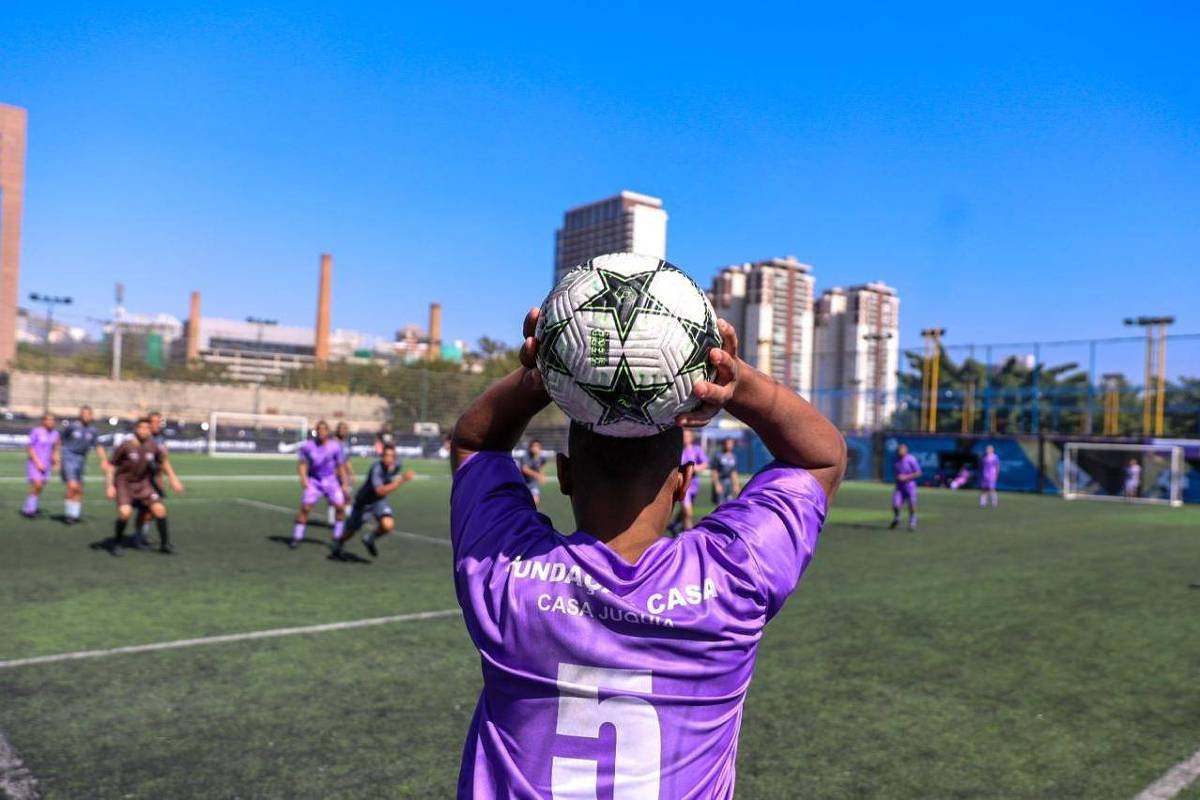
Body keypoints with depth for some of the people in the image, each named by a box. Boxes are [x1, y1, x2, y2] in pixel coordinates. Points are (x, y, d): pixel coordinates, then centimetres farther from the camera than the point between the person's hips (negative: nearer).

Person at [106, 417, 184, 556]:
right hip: (124, 483, -3)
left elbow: (164, 462, 12)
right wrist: (109, 486, -16)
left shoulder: (154, 447, -5)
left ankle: (165, 544, 4)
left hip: (143, 483, 3)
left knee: (159, 509, -12)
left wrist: (173, 479, 7)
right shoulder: (126, 446, -15)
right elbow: (112, 467, -8)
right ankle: (117, 543, 2)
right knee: (125, 512, -24)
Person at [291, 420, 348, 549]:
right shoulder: (308, 446, -6)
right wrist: (303, 477, -13)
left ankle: (338, 536, 7)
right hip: (314, 482, 0)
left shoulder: (335, 446, -6)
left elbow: (341, 466, 1)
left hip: (331, 481, 1)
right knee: (305, 508, -11)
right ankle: (297, 538, 2)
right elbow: (302, 463, 4)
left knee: (340, 507, -10)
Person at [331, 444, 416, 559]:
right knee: (351, 531, 14)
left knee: (388, 525, -24)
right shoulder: (376, 468, -36)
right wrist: (402, 480, -55)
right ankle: (338, 543, 51)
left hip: (379, 501, 4)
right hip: (363, 502, -4)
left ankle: (370, 539, 8)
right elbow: (380, 491, -50)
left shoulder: (396, 465, -16)